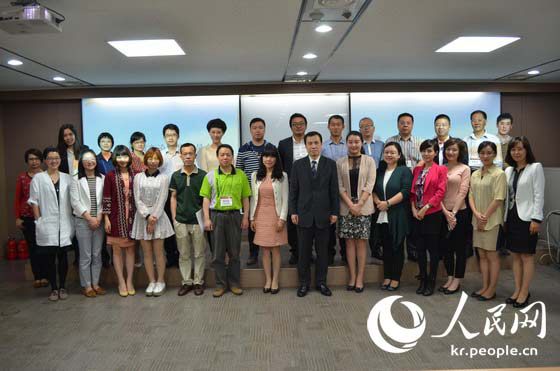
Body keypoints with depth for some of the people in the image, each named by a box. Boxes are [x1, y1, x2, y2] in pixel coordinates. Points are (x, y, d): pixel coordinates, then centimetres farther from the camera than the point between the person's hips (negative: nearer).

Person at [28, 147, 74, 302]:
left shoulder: (67, 178, 9)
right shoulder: (38, 178, 2)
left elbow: (73, 200, 9)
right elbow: (34, 201, -1)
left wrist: (73, 220, 4)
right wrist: (38, 220, -7)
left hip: (64, 225, 2)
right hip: (47, 225, -2)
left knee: (63, 256, 8)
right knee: (49, 257, 4)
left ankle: (62, 287, 19)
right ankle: (54, 288, 14)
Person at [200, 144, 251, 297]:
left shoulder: (241, 175, 4)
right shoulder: (210, 176, 4)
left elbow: (245, 198, 6)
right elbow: (206, 198, 2)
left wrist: (245, 217, -1)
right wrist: (207, 218, -5)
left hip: (234, 215, 0)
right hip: (216, 216, 0)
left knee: (234, 252, 7)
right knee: (218, 253, 6)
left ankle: (234, 283, 20)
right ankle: (220, 284, 17)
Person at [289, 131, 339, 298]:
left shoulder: (330, 164, 3)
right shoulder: (298, 165, 3)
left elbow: (334, 190, 3)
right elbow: (293, 190, 4)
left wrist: (335, 212, -1)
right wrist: (293, 212, -2)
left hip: (323, 215, 0)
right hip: (304, 215, 0)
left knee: (323, 251, 8)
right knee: (303, 251, 7)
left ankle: (321, 282, 22)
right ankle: (304, 283, 20)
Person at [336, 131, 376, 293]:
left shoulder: (369, 161, 4)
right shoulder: (340, 162, 7)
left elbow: (370, 184, -3)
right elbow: (340, 186, 1)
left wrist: (359, 204, -13)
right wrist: (350, 204, -10)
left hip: (363, 206, -1)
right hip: (346, 207, 1)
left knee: (361, 242, 1)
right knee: (349, 242, 4)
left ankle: (360, 278, 8)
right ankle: (352, 277, 12)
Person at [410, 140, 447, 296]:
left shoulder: (441, 169, -3)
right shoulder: (417, 169, 12)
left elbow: (440, 192, -11)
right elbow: (412, 191, 11)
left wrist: (425, 208, -15)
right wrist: (414, 208, -3)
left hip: (433, 214, -5)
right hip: (417, 214, 5)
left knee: (432, 247, 4)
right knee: (420, 248, 9)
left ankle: (431, 281, 15)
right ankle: (422, 280, 21)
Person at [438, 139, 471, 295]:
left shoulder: (465, 169, -1)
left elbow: (463, 192, -8)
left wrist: (453, 213, -14)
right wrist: (445, 212, -10)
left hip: (459, 212, -3)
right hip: (443, 212, 4)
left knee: (460, 247, 6)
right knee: (445, 247, 11)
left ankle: (457, 281, 15)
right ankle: (450, 278, 23)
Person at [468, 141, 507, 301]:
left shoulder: (499, 174, -7)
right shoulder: (475, 174, 12)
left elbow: (498, 199, -13)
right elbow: (471, 196, 9)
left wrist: (485, 218, -13)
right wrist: (476, 213, -8)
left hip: (492, 220, -6)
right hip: (478, 220, 6)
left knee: (492, 255, 2)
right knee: (482, 255, 11)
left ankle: (491, 289, 11)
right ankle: (485, 287, 20)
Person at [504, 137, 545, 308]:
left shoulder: (536, 167, -5)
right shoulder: (509, 170, 10)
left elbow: (539, 195, -9)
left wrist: (536, 219, -14)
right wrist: (505, 217, 8)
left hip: (527, 217, -6)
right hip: (511, 216, 6)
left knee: (527, 256, 2)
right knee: (515, 255, 11)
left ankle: (524, 293, 10)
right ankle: (517, 290, 20)